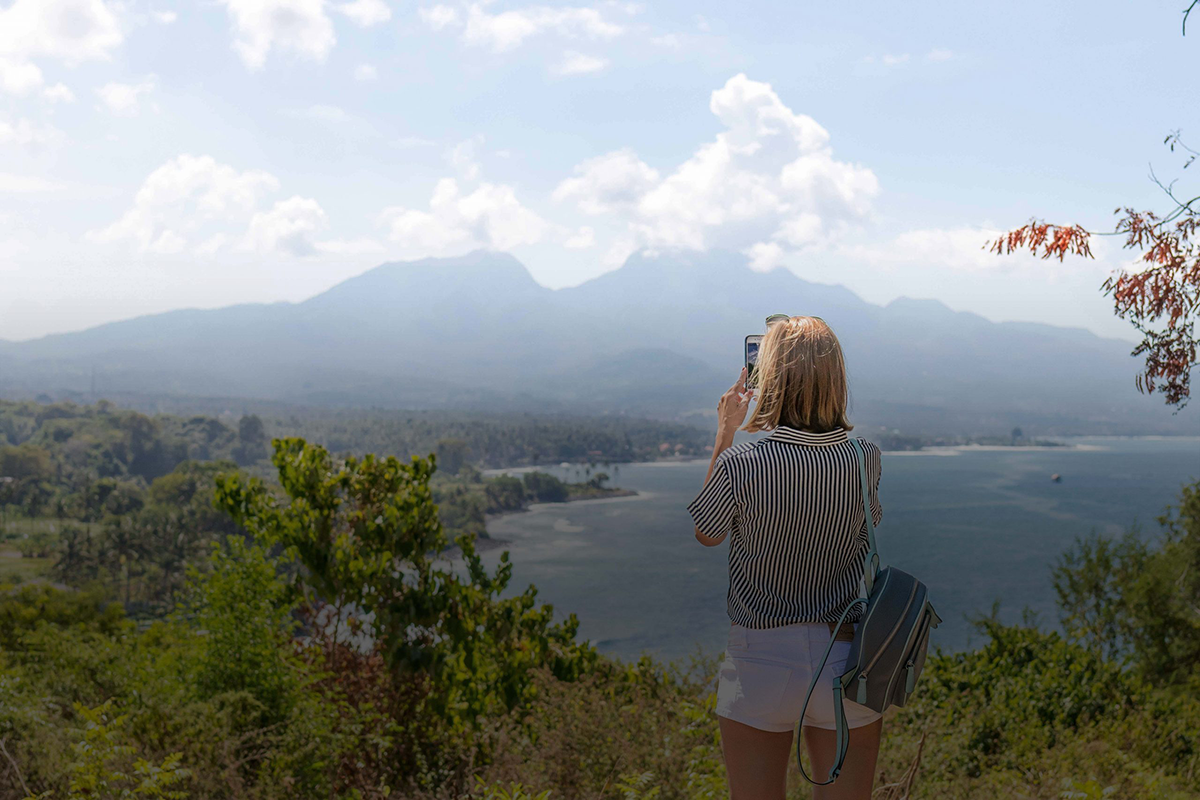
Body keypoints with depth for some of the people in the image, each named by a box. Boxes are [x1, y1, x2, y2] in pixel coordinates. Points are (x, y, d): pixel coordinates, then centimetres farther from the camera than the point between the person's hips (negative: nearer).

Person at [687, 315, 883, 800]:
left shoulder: (740, 465, -17)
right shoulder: (867, 461, -8)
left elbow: (707, 535, 4)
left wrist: (724, 434, 7)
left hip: (760, 662, -2)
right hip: (847, 658, 3)